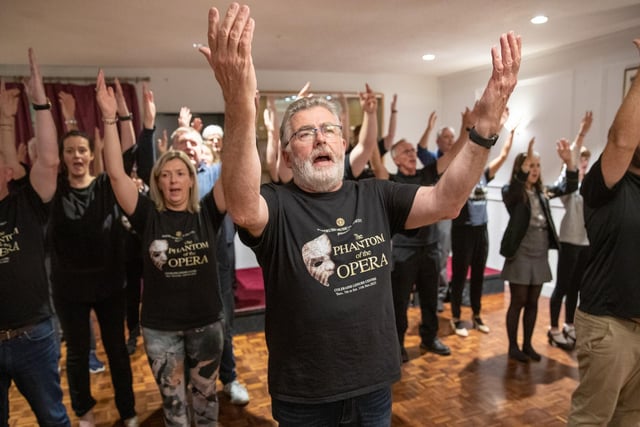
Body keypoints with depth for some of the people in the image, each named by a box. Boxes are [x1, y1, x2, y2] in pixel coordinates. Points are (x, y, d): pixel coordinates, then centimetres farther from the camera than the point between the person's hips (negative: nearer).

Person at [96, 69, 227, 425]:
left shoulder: (207, 213, -6)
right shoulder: (148, 216, -6)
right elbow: (117, 173, -15)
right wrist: (110, 118, -22)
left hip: (207, 321, 0)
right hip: (160, 327, 0)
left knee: (205, 395, 20)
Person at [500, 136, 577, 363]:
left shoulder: (542, 192, 7)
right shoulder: (510, 192, -9)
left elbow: (569, 187, -1)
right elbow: (515, 188, -32)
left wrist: (569, 162, -17)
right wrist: (526, 159, -41)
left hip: (540, 256, 6)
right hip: (520, 256, -5)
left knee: (533, 303, 13)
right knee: (518, 302, 4)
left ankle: (527, 344, 26)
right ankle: (513, 346, 17)